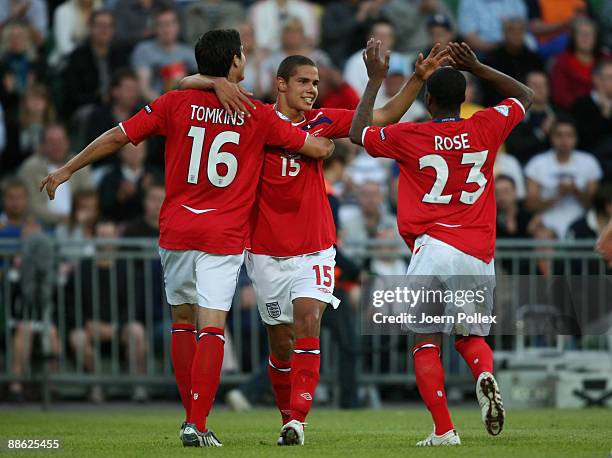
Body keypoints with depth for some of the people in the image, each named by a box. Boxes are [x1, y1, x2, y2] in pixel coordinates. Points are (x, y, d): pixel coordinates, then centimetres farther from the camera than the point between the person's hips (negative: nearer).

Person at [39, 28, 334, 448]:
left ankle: (193, 417, 17)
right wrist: (329, 144, 28)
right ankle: (197, 424, -13)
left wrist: (67, 170, 11)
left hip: (177, 229, 2)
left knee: (183, 319, 15)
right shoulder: (258, 117, -3)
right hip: (225, 236, -2)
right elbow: (320, 149, 3)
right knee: (212, 326, -5)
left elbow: (118, 137, 0)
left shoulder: (176, 104, -1)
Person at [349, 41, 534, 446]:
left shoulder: (408, 137, 2)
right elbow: (525, 96, 24)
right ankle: (485, 376, -17)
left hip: (433, 251, -2)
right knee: (472, 337, 17)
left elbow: (358, 132, 20)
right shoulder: (486, 129, 5)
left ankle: (444, 430, -8)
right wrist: (476, 67, 23)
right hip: (479, 256, 2)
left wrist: (375, 80, 26)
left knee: (427, 343, 5)